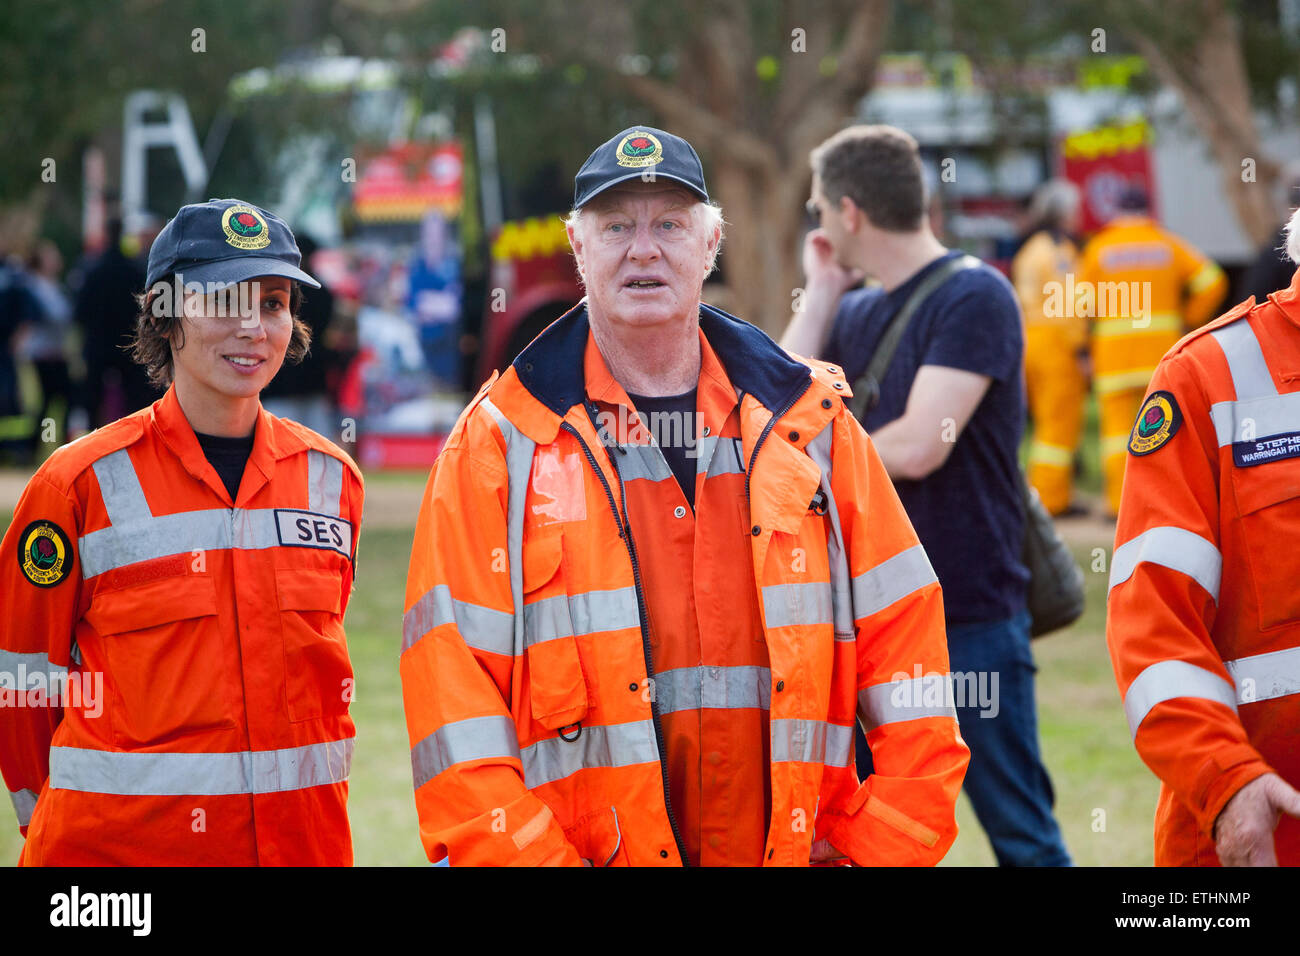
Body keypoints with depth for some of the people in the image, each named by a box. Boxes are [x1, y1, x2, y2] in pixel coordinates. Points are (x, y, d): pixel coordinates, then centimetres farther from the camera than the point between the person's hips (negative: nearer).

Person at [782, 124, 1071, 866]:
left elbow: (917, 447, -20)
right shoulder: (856, 312, 12)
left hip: (968, 618, -7)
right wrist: (820, 296, 4)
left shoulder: (973, 297, -11)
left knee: (1020, 833, -1)